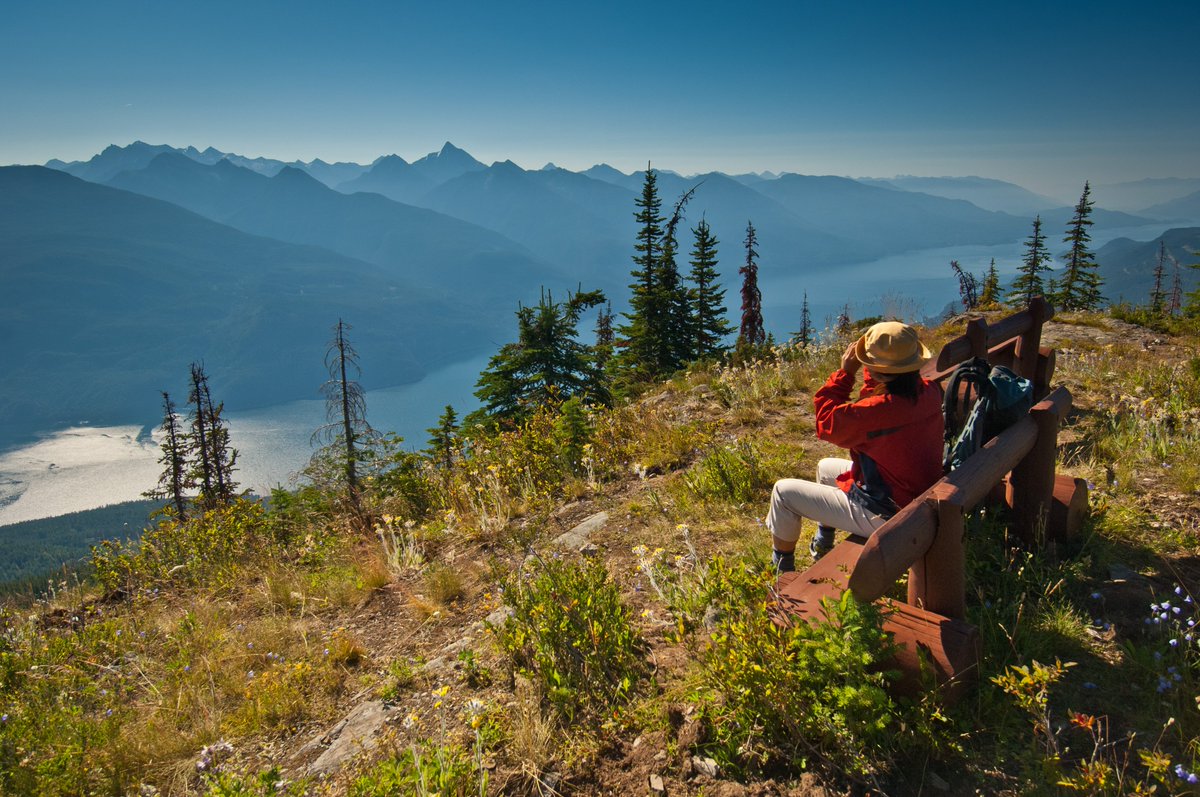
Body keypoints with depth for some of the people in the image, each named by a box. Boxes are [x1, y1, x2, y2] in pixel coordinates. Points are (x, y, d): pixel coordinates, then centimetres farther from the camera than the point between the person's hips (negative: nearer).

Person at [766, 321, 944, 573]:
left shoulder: (883, 409, -35)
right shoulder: (930, 392, -10)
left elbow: (827, 423, -19)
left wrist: (845, 371, -15)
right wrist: (871, 375, 0)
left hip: (885, 516, -9)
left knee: (783, 492, 1)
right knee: (825, 467, 31)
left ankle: (783, 573, 20)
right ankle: (822, 547, 47)